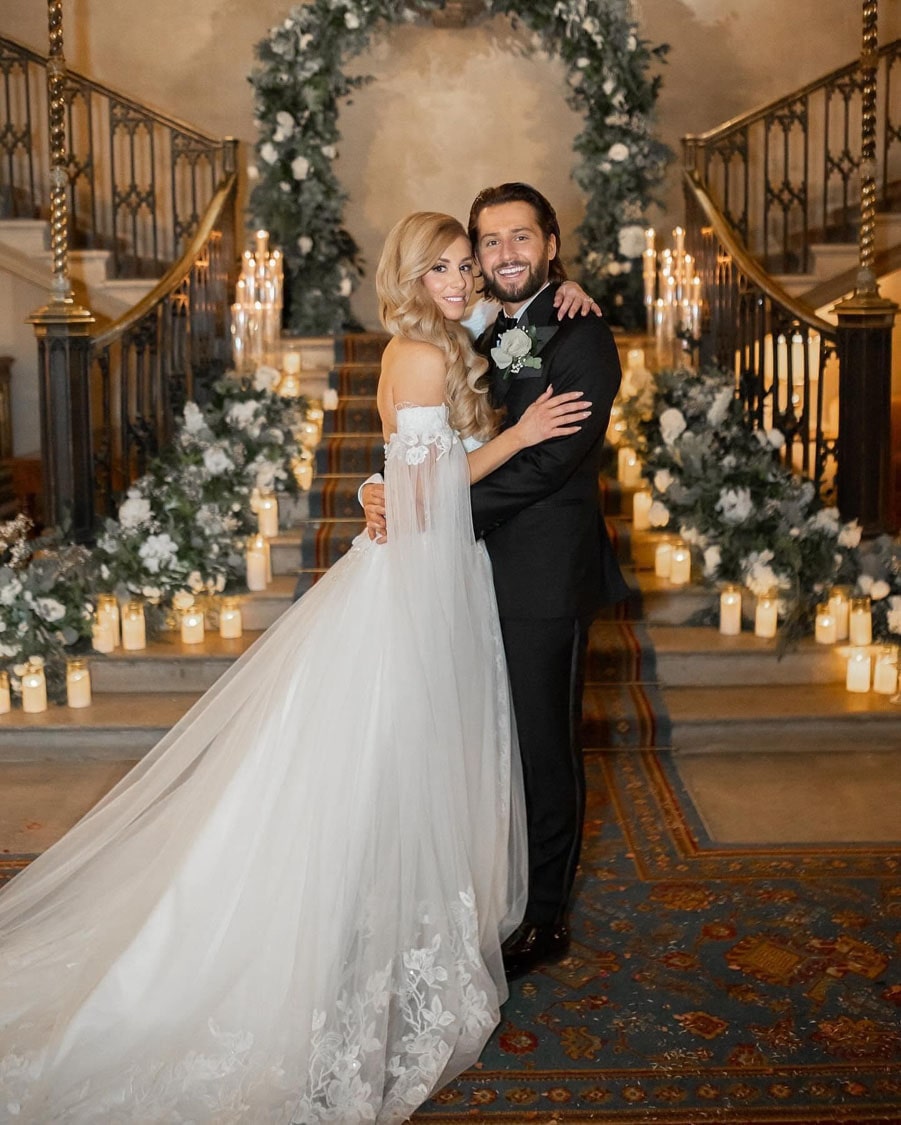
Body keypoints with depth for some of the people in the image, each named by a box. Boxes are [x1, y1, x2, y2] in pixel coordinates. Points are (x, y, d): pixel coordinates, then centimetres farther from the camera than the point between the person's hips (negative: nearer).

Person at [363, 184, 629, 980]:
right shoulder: (480, 339, 13)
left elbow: (546, 463, -20)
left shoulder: (583, 340, -11)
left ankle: (546, 918, 23)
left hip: (547, 578, -7)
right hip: (482, 572, 7)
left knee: (546, 747, 6)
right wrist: (383, 490, -13)